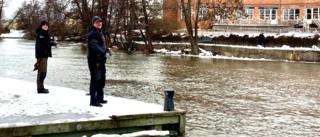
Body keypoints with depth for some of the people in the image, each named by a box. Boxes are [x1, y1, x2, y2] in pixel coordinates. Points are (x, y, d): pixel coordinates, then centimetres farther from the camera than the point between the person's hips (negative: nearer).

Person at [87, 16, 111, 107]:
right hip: (94, 60, -10)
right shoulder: (92, 34, -16)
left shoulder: (100, 32, 16)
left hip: (100, 60, 10)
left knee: (101, 80, 18)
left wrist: (107, 49, 43)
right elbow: (94, 46, -31)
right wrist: (103, 52, -44)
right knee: (95, 80, -8)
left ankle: (100, 99, 31)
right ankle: (93, 101, -3)